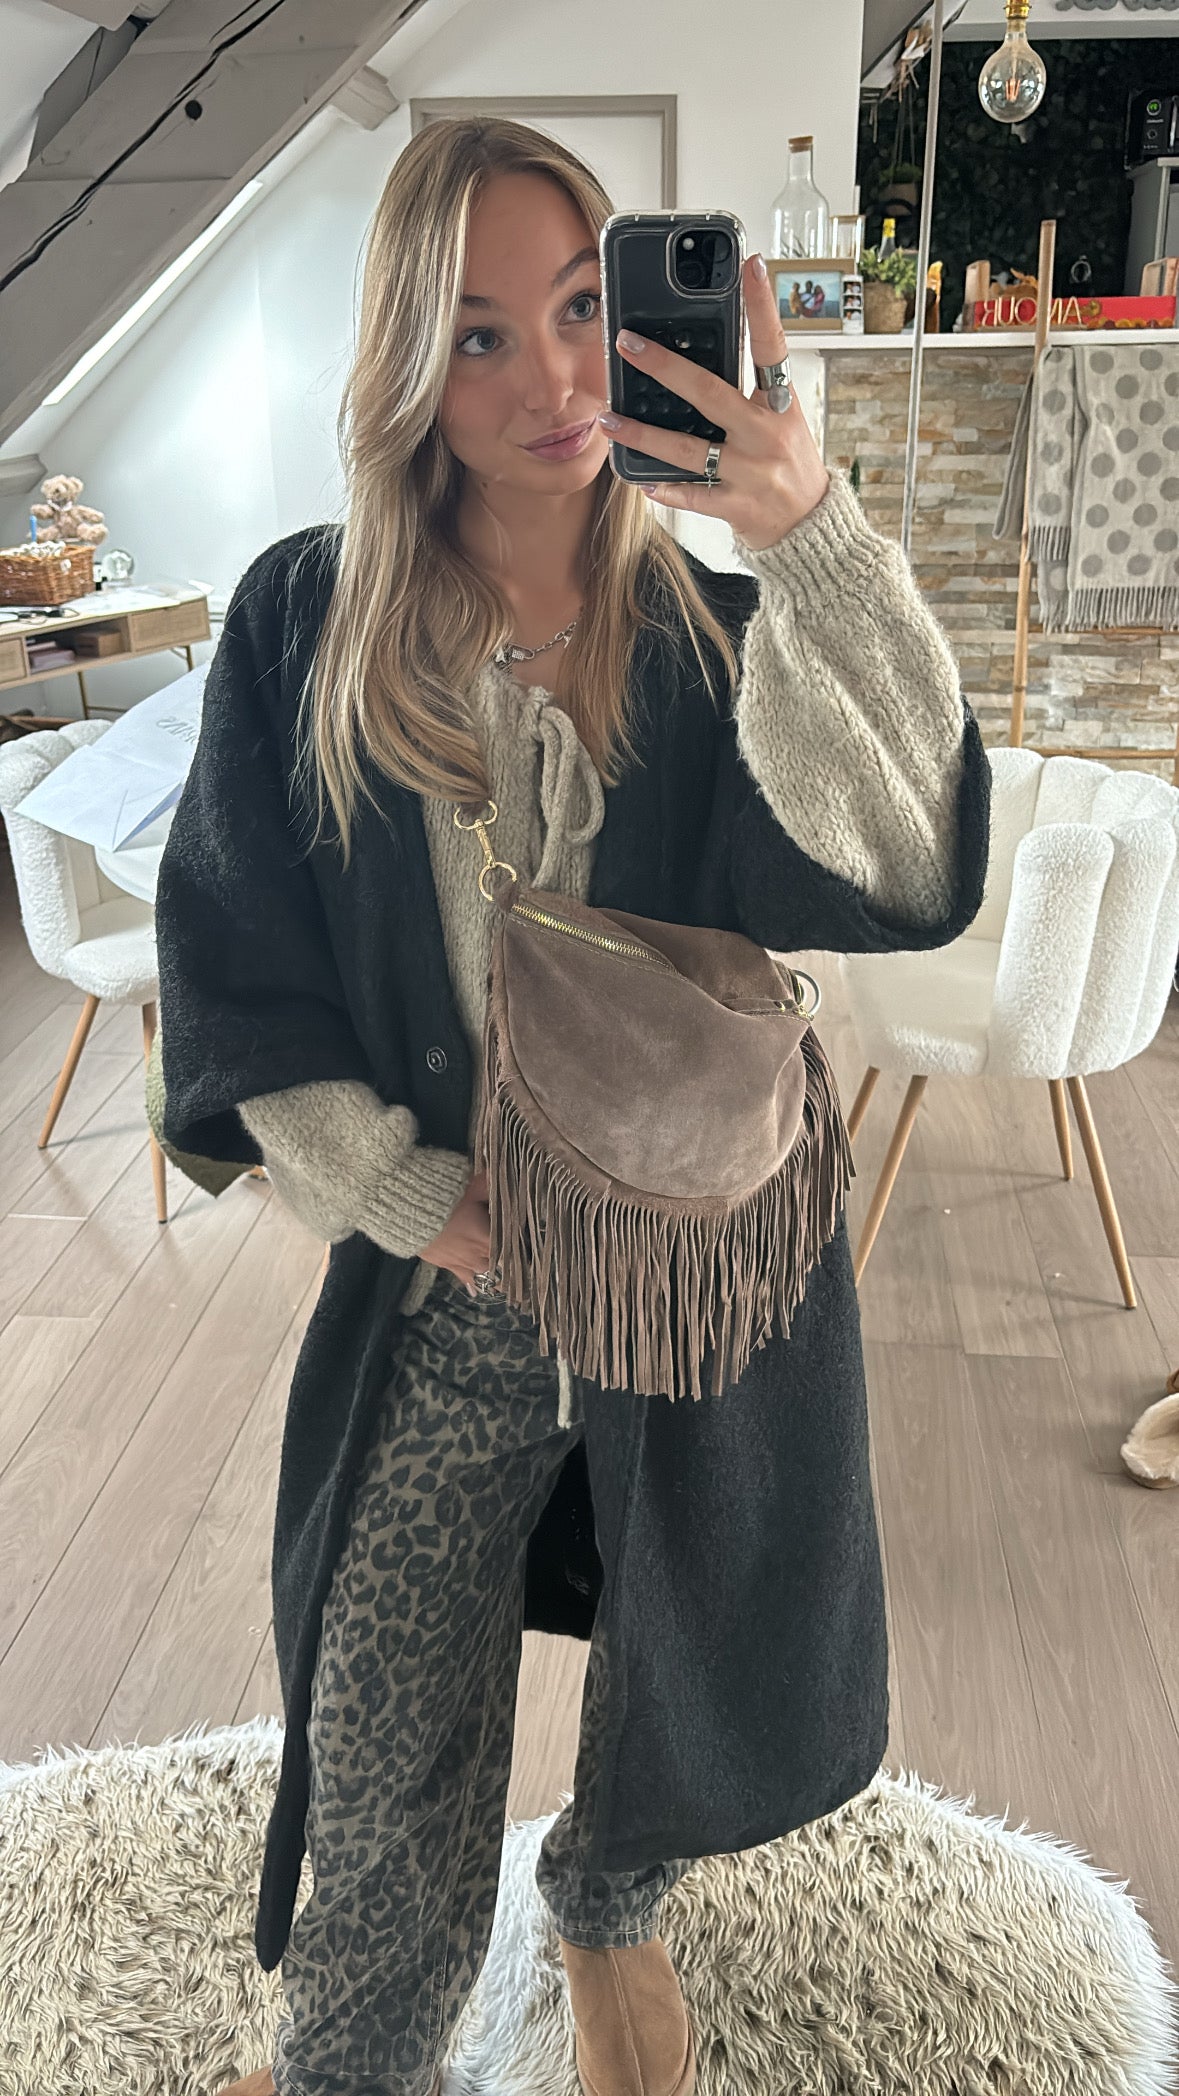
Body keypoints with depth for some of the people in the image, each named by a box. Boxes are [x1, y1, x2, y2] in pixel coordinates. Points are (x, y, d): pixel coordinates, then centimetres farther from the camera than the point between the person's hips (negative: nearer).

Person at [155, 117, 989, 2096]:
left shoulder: (717, 637, -6)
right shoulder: (305, 624, -6)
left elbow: (904, 865, -24)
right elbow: (237, 981, -2)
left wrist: (815, 535, -37)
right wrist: (420, 1201, -10)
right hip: (436, 1287, -1)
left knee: (703, 1686, 21)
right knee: (384, 1805, 7)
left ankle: (607, 1905, 57)